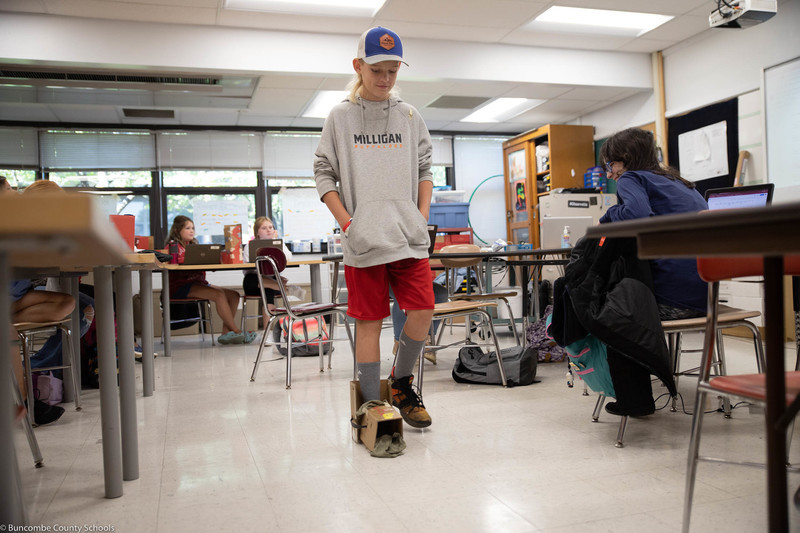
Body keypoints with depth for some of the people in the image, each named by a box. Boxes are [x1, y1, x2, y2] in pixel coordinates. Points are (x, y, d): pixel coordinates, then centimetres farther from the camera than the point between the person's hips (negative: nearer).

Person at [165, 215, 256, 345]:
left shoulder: (193, 245, 24)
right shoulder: (172, 245, 2)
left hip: (198, 283, 8)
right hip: (180, 286, -8)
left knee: (234, 295, -10)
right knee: (219, 295, -29)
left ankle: (226, 333, -18)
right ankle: (237, 332, -23)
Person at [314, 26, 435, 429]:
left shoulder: (410, 116, 12)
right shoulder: (340, 116, 6)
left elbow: (424, 170, 15)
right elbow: (324, 173, 4)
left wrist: (422, 217, 3)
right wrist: (347, 223, -6)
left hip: (409, 236, 3)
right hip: (362, 240, -2)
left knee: (423, 310, -5)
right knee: (369, 321, 1)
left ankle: (401, 382, 20)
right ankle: (372, 406, 13)